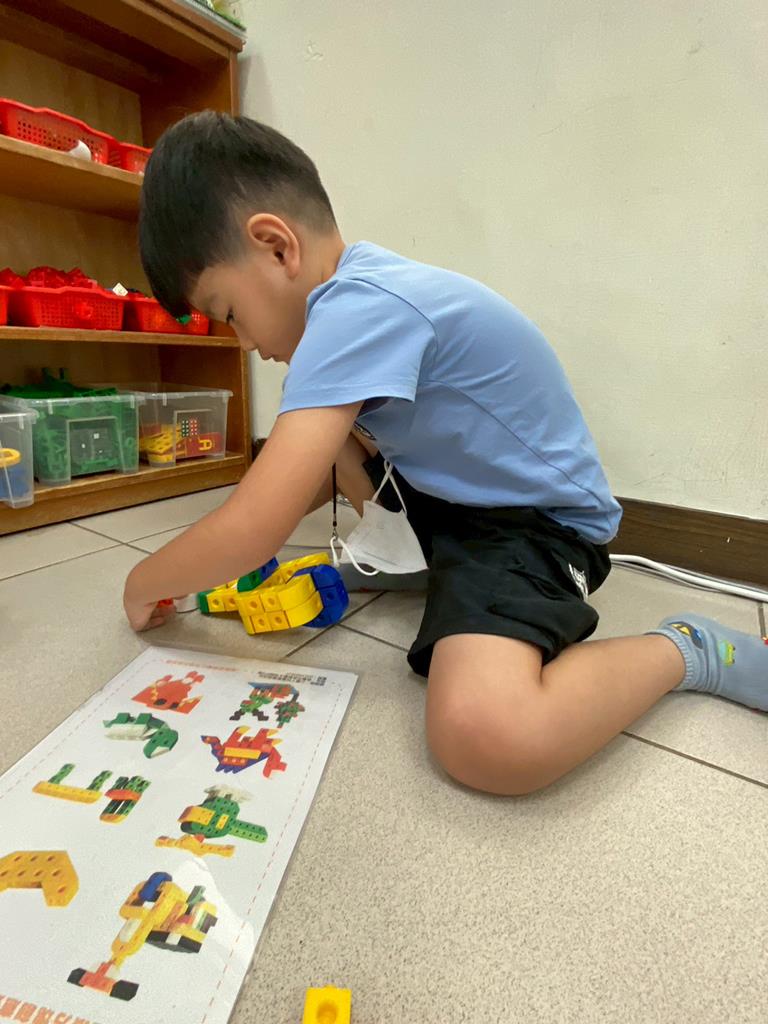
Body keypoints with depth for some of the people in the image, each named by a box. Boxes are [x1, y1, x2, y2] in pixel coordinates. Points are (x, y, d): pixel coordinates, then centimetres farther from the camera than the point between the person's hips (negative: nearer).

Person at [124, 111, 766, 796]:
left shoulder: (357, 312, -26)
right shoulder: (363, 286, 4)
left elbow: (252, 533, -27)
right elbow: (322, 458, 18)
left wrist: (144, 583, -6)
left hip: (536, 518, -10)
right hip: (454, 491, 10)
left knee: (486, 737, -32)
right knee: (327, 430, 12)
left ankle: (685, 649, -6)